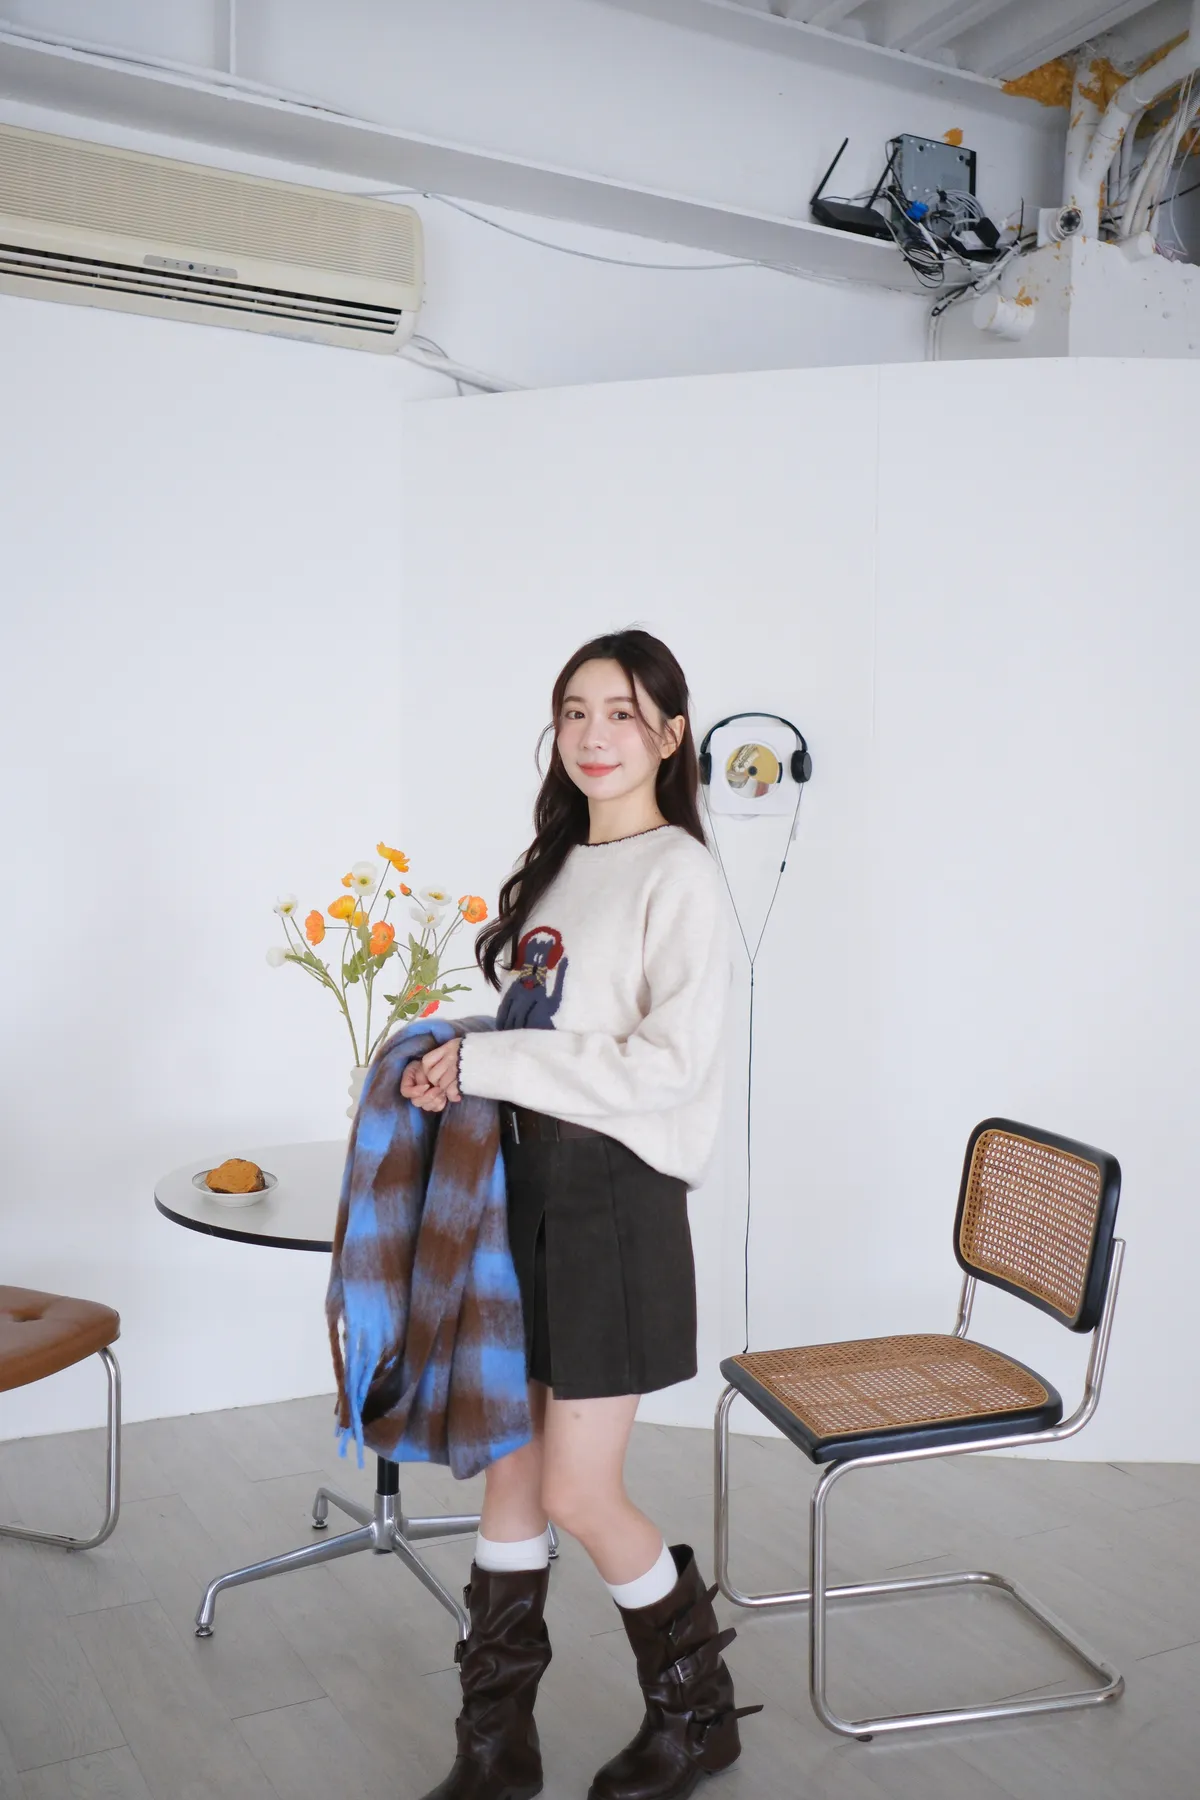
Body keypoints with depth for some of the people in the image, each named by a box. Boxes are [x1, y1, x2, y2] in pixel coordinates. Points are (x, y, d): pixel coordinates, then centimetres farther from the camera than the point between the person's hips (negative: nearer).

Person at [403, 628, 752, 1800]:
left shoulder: (678, 876, -11)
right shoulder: (555, 865, 13)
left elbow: (670, 1064, -20)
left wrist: (488, 1062, -17)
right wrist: (455, 1067, 2)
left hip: (616, 1195, -7)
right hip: (523, 1182, 7)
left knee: (577, 1495, 1)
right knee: (508, 1467, 12)